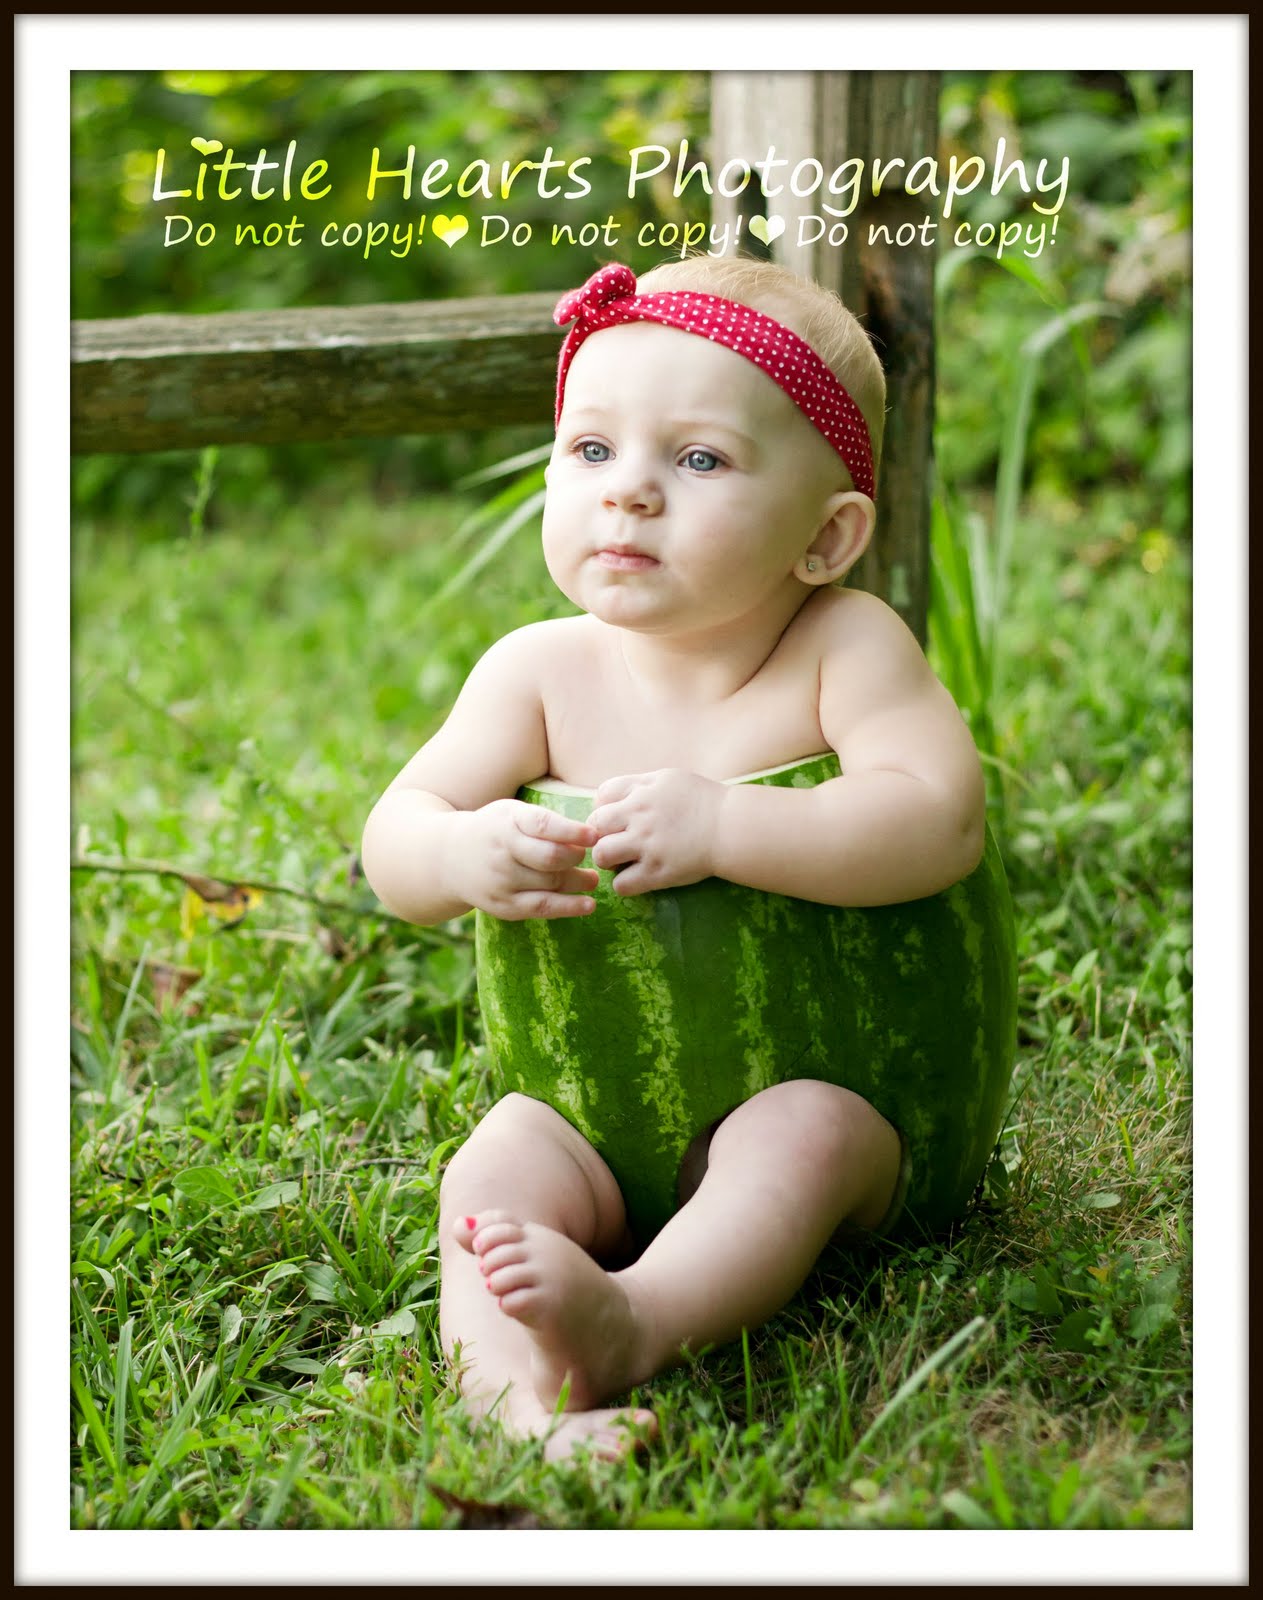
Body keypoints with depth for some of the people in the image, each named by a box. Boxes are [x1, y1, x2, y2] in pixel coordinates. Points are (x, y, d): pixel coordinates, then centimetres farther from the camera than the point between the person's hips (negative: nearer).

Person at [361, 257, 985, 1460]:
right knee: (495, 1170, -24)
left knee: (804, 1135, -34)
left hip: (813, 1084, -2)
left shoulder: (846, 648, -12)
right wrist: (467, 855, -31)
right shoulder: (543, 671, -2)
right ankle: (518, 1393, -44)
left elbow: (939, 821, -26)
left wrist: (722, 830, -36)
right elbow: (394, 842, -6)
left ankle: (633, 1320, -48)